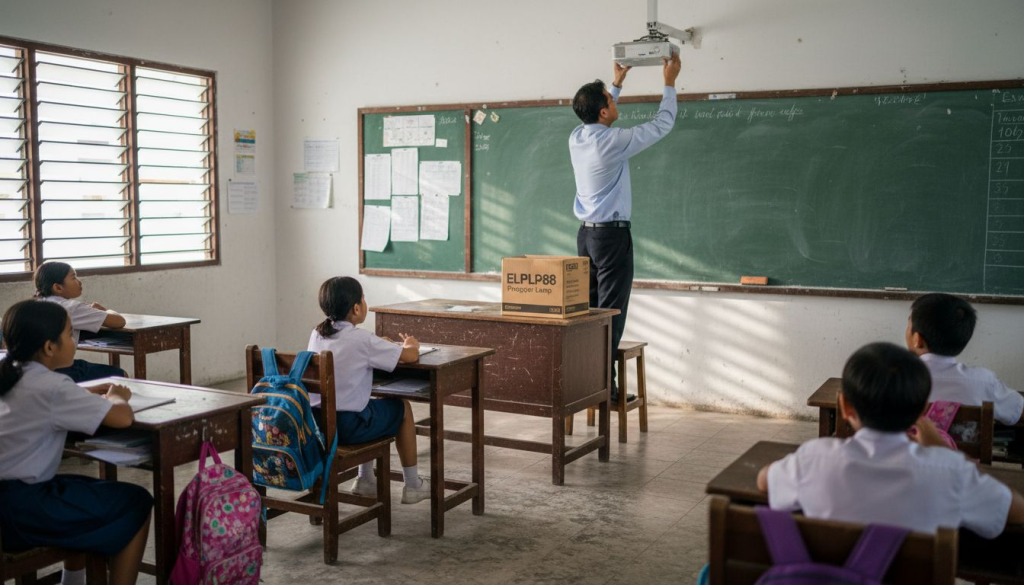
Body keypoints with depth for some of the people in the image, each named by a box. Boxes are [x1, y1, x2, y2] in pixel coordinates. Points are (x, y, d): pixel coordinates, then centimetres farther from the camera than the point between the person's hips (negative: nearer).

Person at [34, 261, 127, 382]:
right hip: (60, 372, -8)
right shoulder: (71, 307, -12)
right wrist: (107, 311, 10)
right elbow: (119, 321, -12)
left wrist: (90, 310, 15)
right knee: (119, 375, 9)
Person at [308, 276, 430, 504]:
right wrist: (411, 345, 14)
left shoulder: (317, 335, 5)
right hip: (347, 427, -7)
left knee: (373, 404, 32)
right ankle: (412, 485, 27)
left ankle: (365, 479, 38)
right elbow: (410, 356, -9)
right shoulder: (361, 339, -15)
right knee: (402, 407, 18)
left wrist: (383, 346, 22)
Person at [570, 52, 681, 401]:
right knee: (610, 312, -5)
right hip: (612, 235, -8)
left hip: (586, 233, 8)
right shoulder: (614, 142, -16)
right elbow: (663, 125, -4)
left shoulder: (577, 138, 4)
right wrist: (670, 83, 9)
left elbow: (598, 121, 28)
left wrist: (618, 83, 35)